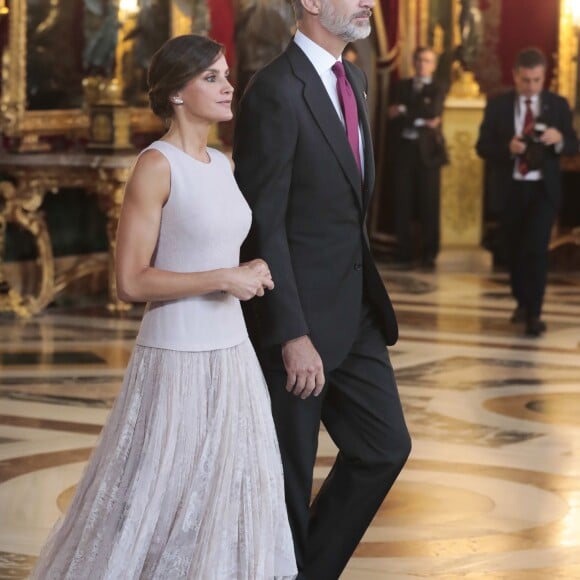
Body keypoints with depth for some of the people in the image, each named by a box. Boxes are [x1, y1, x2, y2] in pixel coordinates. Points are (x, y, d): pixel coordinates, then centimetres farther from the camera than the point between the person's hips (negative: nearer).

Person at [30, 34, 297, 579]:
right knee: (161, 506, 0)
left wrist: (248, 273, 3)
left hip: (231, 355, 8)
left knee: (226, 500, 10)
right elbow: (131, 281, -16)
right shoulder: (156, 166, -13)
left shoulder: (222, 165, 10)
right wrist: (224, 279, -16)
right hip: (177, 360, -8)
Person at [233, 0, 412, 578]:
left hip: (354, 313, 9)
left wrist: (369, 297, 15)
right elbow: (261, 224, -20)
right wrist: (293, 336, -22)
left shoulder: (352, 79, 10)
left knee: (385, 445, 12)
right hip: (298, 316, -9)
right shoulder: (275, 91, -18)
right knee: (288, 476, 4)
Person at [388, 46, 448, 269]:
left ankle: (429, 255, 5)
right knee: (403, 205, -2)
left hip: (428, 150, -2)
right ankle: (404, 255, 1)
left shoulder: (439, 87, 8)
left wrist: (404, 111, -8)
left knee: (429, 205, -1)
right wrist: (419, 122, -10)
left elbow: (432, 111, -12)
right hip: (404, 150, 2)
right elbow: (393, 119, 2)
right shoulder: (401, 86, 14)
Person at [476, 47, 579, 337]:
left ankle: (533, 314, -11)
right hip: (510, 188, 2)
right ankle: (522, 302, 33)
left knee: (536, 249, -15)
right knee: (514, 250, 12)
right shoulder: (498, 105, 0)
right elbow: (483, 146, -3)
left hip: (544, 188, -2)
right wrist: (507, 148, -22)